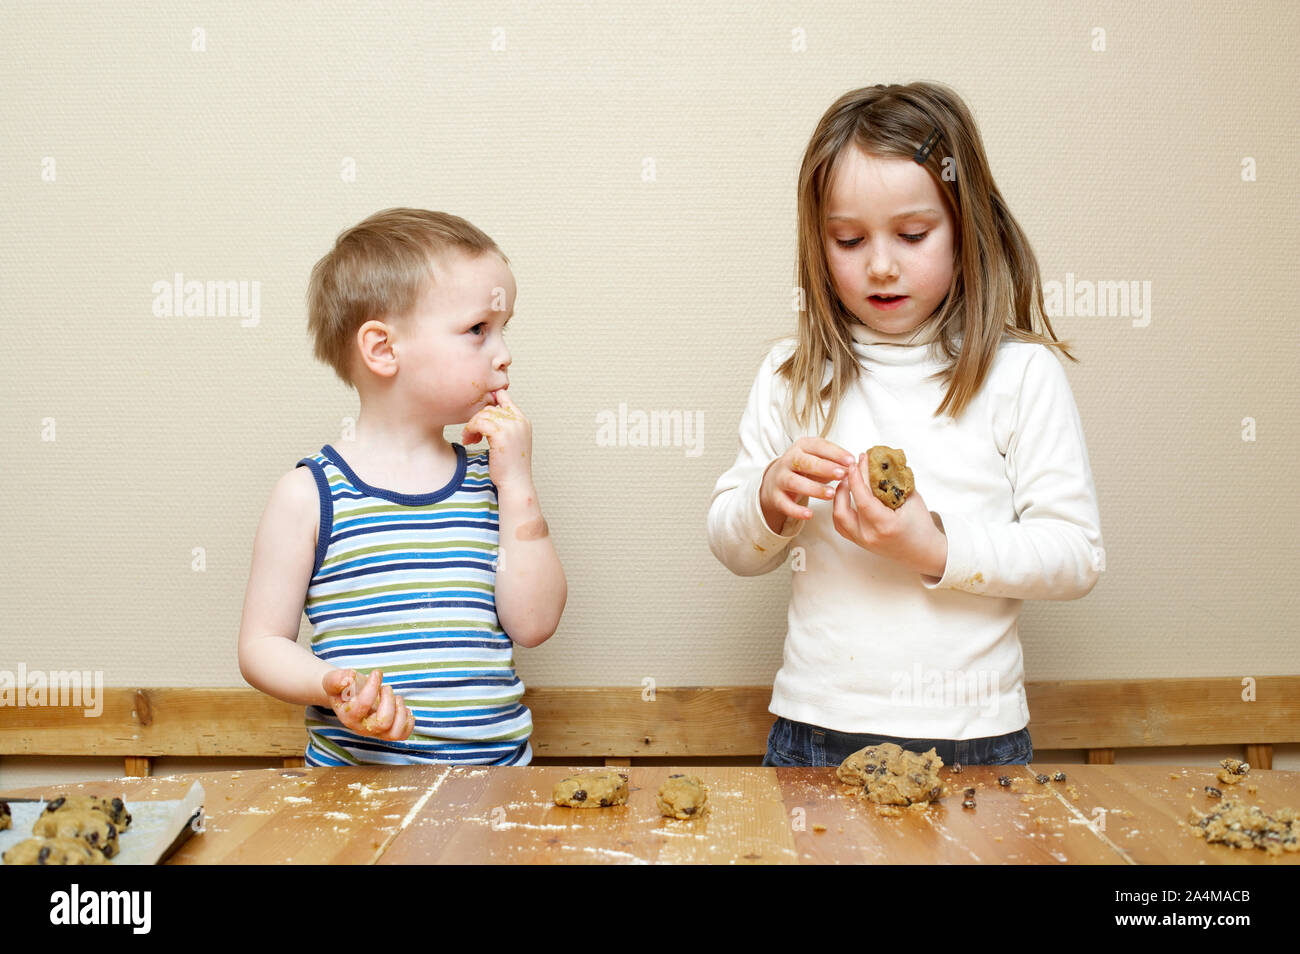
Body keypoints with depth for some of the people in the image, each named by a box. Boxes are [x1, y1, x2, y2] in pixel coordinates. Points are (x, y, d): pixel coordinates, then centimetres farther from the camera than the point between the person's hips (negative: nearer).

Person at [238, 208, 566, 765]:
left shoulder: (492, 484, 8)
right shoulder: (310, 494, -1)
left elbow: (534, 624, -1)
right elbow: (262, 645, 1)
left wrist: (518, 485, -4)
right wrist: (332, 687, -18)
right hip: (356, 773, -2)